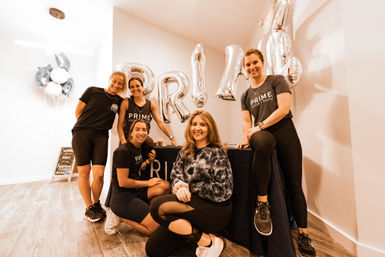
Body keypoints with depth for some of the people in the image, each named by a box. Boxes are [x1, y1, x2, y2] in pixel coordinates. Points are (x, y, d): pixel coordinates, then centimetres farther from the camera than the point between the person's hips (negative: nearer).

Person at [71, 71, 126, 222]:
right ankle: (89, 208, 20)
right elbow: (78, 111, 8)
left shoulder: (120, 102, 9)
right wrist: (85, 126, 5)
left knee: (99, 174, -5)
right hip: (82, 134, -1)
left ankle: (96, 204, 22)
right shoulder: (93, 91, 5)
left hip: (101, 137, 1)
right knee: (84, 172, 3)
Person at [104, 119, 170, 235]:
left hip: (136, 191, 8)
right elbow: (123, 182, -19)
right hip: (122, 197, -8)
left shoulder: (140, 147, 6)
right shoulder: (123, 151, -19)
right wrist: (147, 183, -10)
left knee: (165, 185, -10)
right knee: (156, 228, -10)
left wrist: (148, 161, 1)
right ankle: (119, 216, 3)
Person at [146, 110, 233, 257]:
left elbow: (223, 190, -13)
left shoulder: (217, 152, -6)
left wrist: (189, 187, -11)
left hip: (215, 209, -5)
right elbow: (175, 173, 6)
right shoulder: (185, 151, 11)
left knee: (157, 206, -23)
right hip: (192, 203, 6)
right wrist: (179, 186, -17)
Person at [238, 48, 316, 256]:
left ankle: (303, 234, 16)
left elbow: (284, 108, -7)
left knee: (294, 185, -1)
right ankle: (262, 203, -29)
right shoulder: (246, 95, 17)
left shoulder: (277, 81, 7)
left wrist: (259, 126, -14)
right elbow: (246, 121, 9)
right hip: (263, 134, 1)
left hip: (284, 131, -1)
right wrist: (247, 136, -11)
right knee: (263, 142, -38)